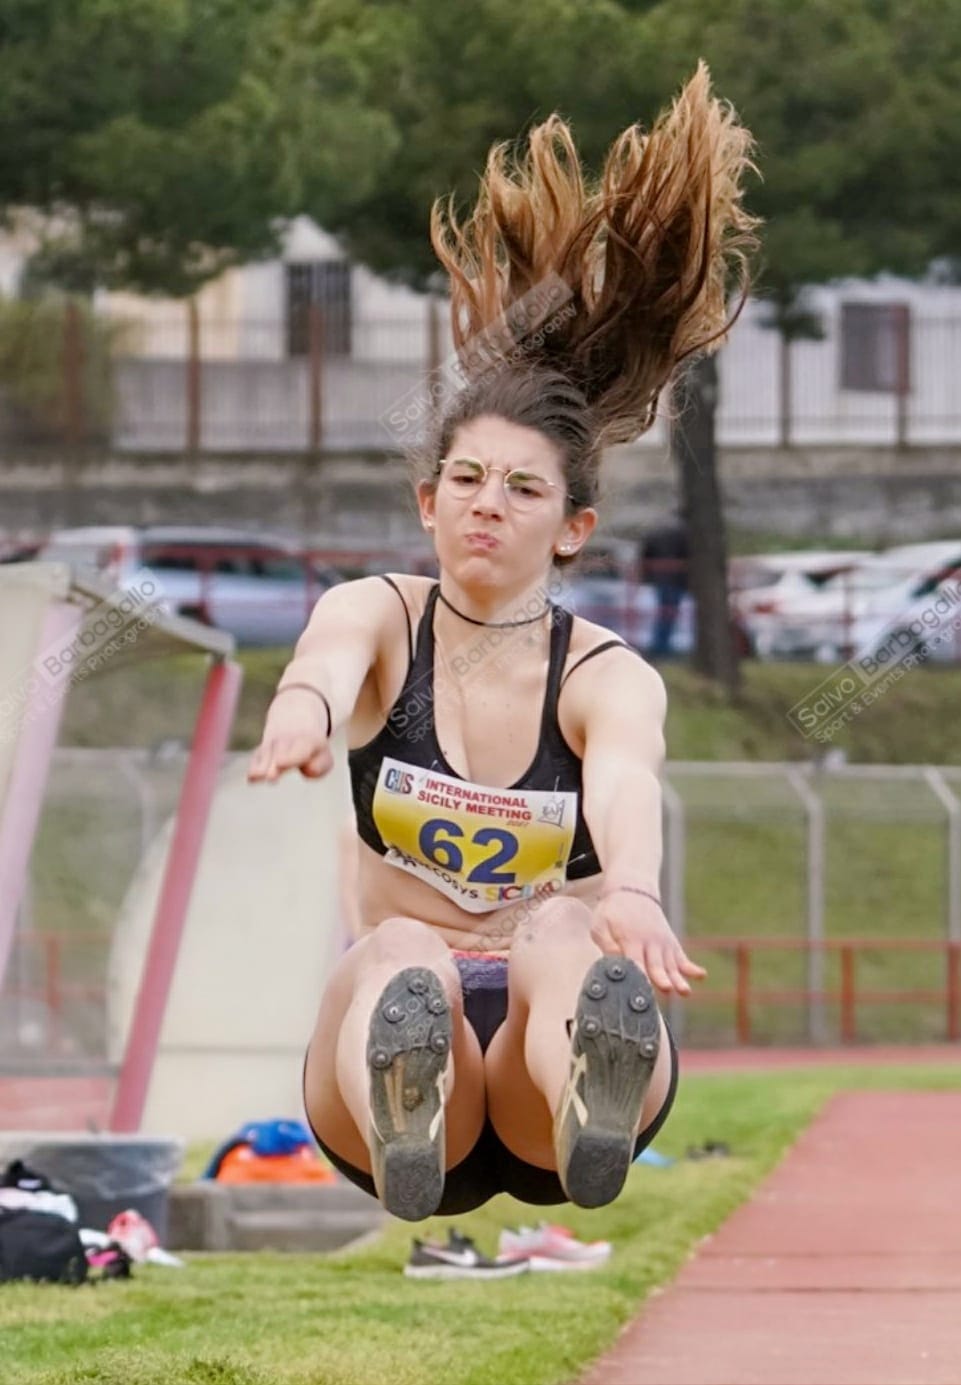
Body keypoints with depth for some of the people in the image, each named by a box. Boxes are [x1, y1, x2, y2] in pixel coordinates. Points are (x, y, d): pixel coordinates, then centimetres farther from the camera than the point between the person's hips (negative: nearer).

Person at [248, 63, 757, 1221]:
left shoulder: (608, 677, -2)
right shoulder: (379, 616, 3)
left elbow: (625, 787, -28)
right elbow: (329, 662, -25)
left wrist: (631, 894, -54)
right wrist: (301, 716, -53)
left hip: (542, 1045, -1)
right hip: (402, 1034, 1)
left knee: (562, 936, -36)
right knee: (400, 953, -36)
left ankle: (593, 1114, -75)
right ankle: (403, 1120, -74)